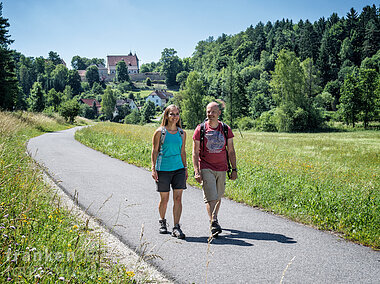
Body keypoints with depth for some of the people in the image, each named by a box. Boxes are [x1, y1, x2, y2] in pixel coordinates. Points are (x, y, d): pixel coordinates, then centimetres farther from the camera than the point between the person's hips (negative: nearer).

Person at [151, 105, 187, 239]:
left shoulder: (182, 133, 8)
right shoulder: (160, 132, -3)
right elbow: (155, 151, -1)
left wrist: (185, 168, 13)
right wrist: (153, 169, -7)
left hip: (178, 169, 3)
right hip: (163, 169, -3)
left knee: (178, 198, -5)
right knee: (164, 199, 7)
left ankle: (176, 227, -1)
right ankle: (162, 222, 31)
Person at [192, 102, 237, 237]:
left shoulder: (226, 129, 5)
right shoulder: (200, 129, -2)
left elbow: (231, 151, 9)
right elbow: (195, 152, -2)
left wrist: (234, 169, 5)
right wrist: (196, 171, -10)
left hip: (221, 169, 3)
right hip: (206, 168, -3)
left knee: (218, 196, 12)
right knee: (210, 197, -13)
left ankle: (214, 219, 31)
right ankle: (213, 223, -13)